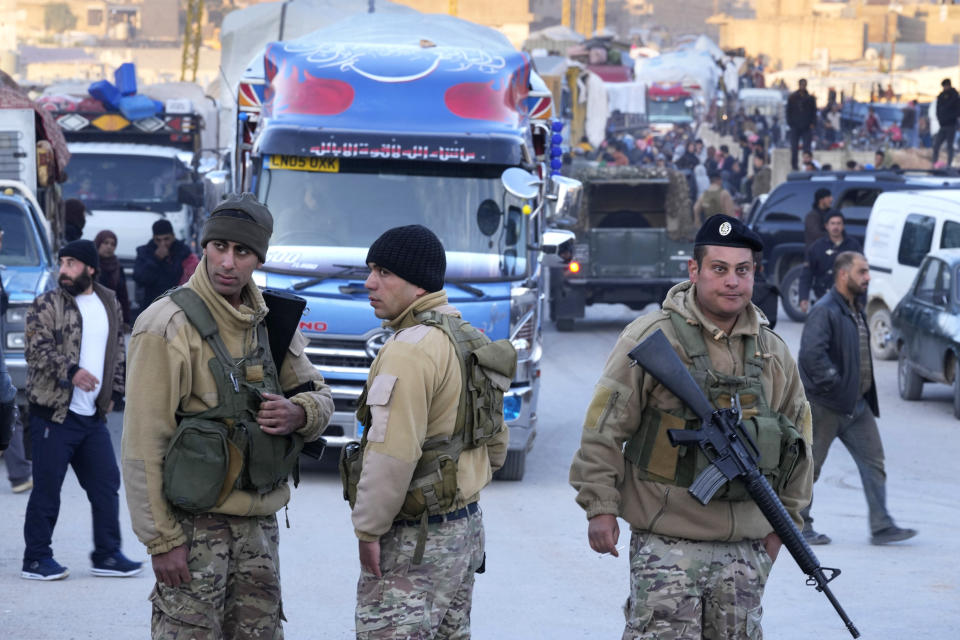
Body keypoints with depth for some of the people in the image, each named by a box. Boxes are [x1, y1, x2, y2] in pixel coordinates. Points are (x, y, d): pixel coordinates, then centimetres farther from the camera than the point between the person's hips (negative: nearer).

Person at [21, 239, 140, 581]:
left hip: (93, 416, 5)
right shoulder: (46, 305, -4)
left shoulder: (109, 304, 13)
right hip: (53, 414, -5)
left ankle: (107, 555, 13)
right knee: (47, 489, -2)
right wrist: (71, 371, -26)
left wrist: (113, 392, 14)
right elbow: (38, 348, -14)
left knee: (106, 483, 5)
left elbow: (117, 351, 22)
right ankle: (36, 559, 7)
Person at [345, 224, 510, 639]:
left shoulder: (410, 350, -19)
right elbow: (495, 443, 21)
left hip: (414, 542, -10)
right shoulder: (471, 341, 13)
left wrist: (368, 529, -17)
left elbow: (393, 454, -25)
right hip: (466, 527, 10)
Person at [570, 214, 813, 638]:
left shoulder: (773, 353, 10)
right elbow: (604, 428, -5)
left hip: (744, 547, 5)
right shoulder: (652, 338, -6)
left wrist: (784, 519, 18)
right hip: (666, 544, -5)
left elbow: (798, 436, 21)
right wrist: (600, 507, -8)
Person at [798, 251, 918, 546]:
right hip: (826, 405, -9)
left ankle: (881, 527, 3)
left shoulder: (856, 310, 14)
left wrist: (865, 393, 15)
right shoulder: (824, 311, -16)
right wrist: (831, 383, -23)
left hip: (856, 404, 9)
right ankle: (799, 525, 13)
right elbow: (811, 353, -28)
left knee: (873, 461, 3)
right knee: (810, 466, 3)